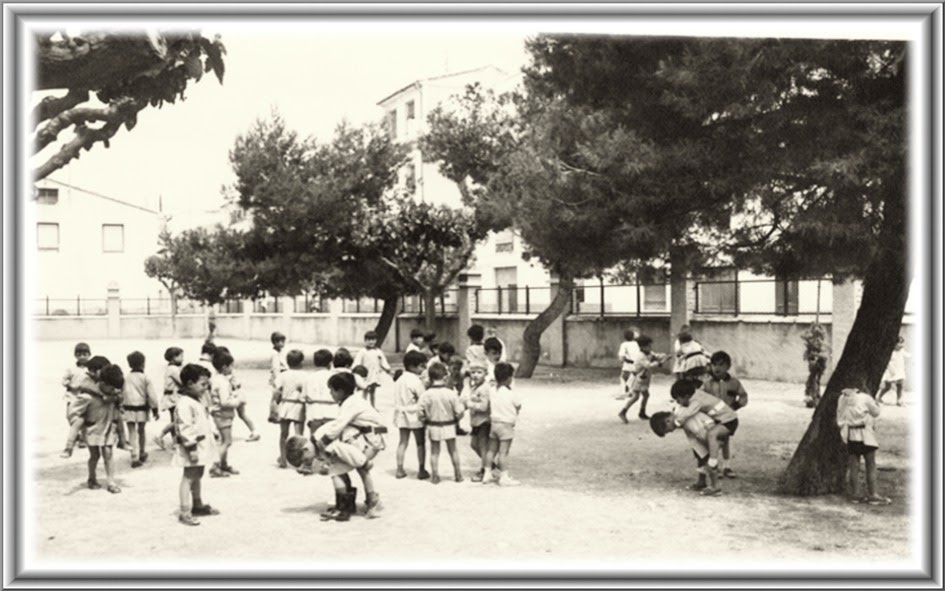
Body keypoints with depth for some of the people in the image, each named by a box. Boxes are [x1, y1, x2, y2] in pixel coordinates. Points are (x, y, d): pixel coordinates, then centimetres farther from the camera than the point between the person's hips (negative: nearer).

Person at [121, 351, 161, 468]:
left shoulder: (125, 378, -2)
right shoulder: (146, 378, -8)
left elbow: (121, 395, 1)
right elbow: (152, 395, -8)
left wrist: (121, 409, 12)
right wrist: (155, 410, 0)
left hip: (128, 409, 0)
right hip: (142, 409, 0)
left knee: (132, 432, 2)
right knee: (141, 431, 17)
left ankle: (135, 456, -12)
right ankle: (142, 454, 34)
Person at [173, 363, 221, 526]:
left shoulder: (199, 400, 13)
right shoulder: (184, 403, -20)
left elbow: (207, 420, 24)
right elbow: (185, 428, -24)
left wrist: (213, 435, 21)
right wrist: (191, 448, -26)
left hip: (203, 445, 10)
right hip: (193, 448, -10)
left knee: (197, 476, 21)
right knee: (188, 478, -6)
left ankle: (198, 505, 34)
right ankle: (184, 512, -4)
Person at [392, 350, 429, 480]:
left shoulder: (399, 380, 7)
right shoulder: (416, 381, -16)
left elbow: (397, 399, 11)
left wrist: (398, 414, 15)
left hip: (402, 415, 7)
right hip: (415, 415, -7)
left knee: (403, 442, 13)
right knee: (420, 443, 5)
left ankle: (400, 469, 12)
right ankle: (422, 470, 9)